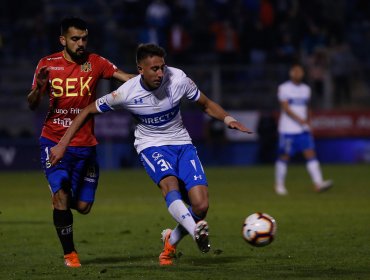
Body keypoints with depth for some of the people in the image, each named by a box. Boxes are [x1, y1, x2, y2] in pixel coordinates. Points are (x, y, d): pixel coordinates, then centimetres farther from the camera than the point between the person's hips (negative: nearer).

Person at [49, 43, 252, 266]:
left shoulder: (178, 79, -14)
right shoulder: (126, 93, -17)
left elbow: (206, 104, 3)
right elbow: (89, 111, -4)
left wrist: (227, 118, -16)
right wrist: (63, 144, -7)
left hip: (182, 144, 2)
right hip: (151, 146, -2)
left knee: (200, 206, -14)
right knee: (170, 183, -36)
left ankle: (171, 242, 15)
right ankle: (196, 231, -59)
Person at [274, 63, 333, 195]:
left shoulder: (306, 89, 14)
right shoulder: (284, 88, -4)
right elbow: (285, 108, -14)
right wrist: (299, 119, -24)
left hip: (303, 130, 4)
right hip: (287, 129, -4)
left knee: (310, 154, -8)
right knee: (284, 156, 2)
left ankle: (318, 183, -16)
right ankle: (279, 185, 16)